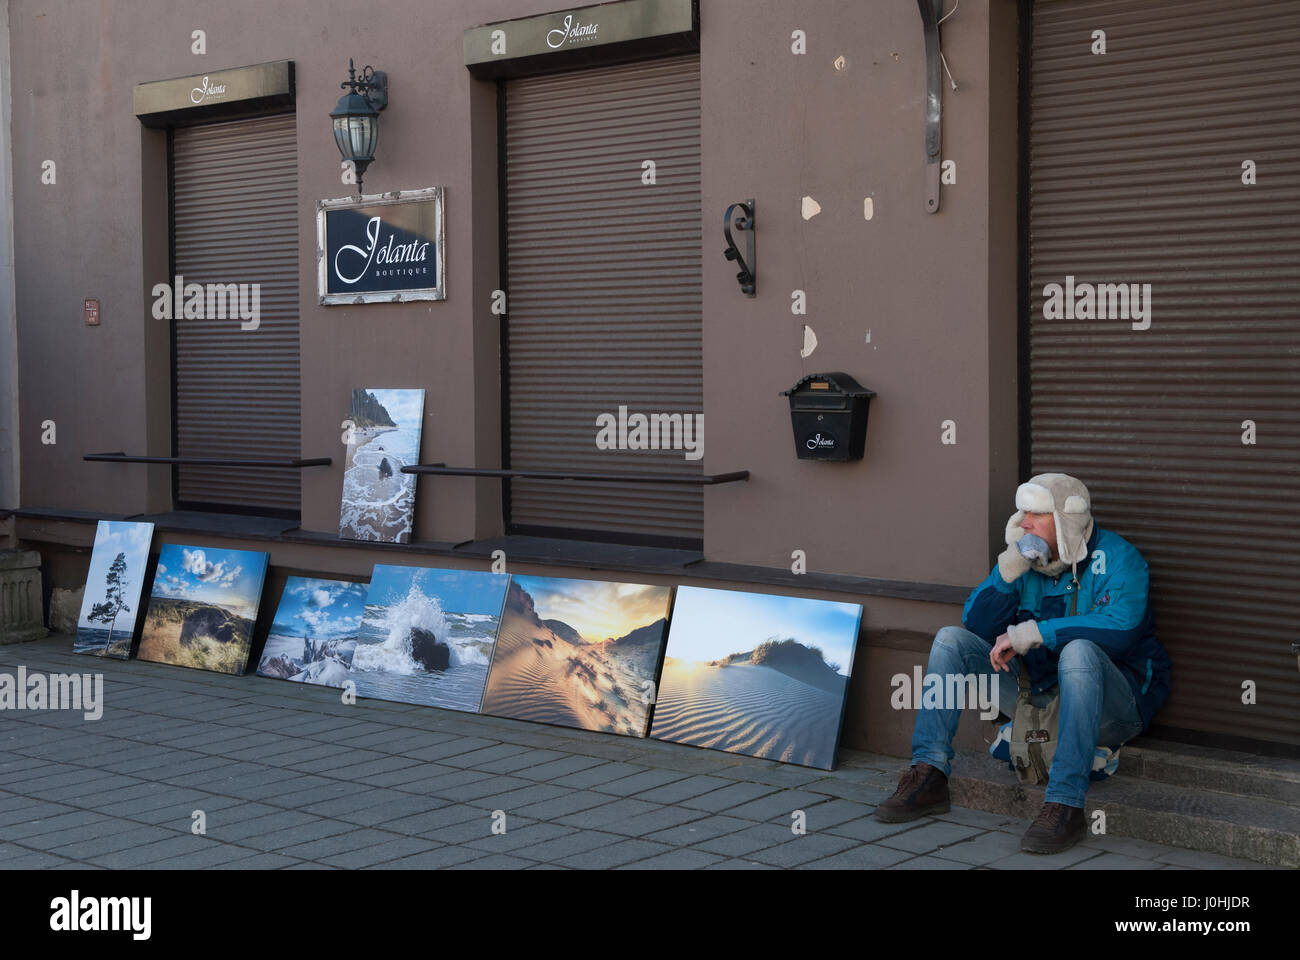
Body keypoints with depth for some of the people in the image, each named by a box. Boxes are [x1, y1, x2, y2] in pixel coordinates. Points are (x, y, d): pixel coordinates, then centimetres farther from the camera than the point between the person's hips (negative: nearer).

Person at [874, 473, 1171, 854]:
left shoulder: (1117, 558, -11)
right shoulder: (1028, 558, 6)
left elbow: (1120, 630, -29)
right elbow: (977, 624, 1)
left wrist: (1029, 633, -26)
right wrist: (1009, 568, -14)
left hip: (1113, 707, -6)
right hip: (1038, 694, 6)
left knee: (1078, 651, -38)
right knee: (951, 640, -4)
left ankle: (1065, 805, -40)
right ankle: (928, 777, -14)